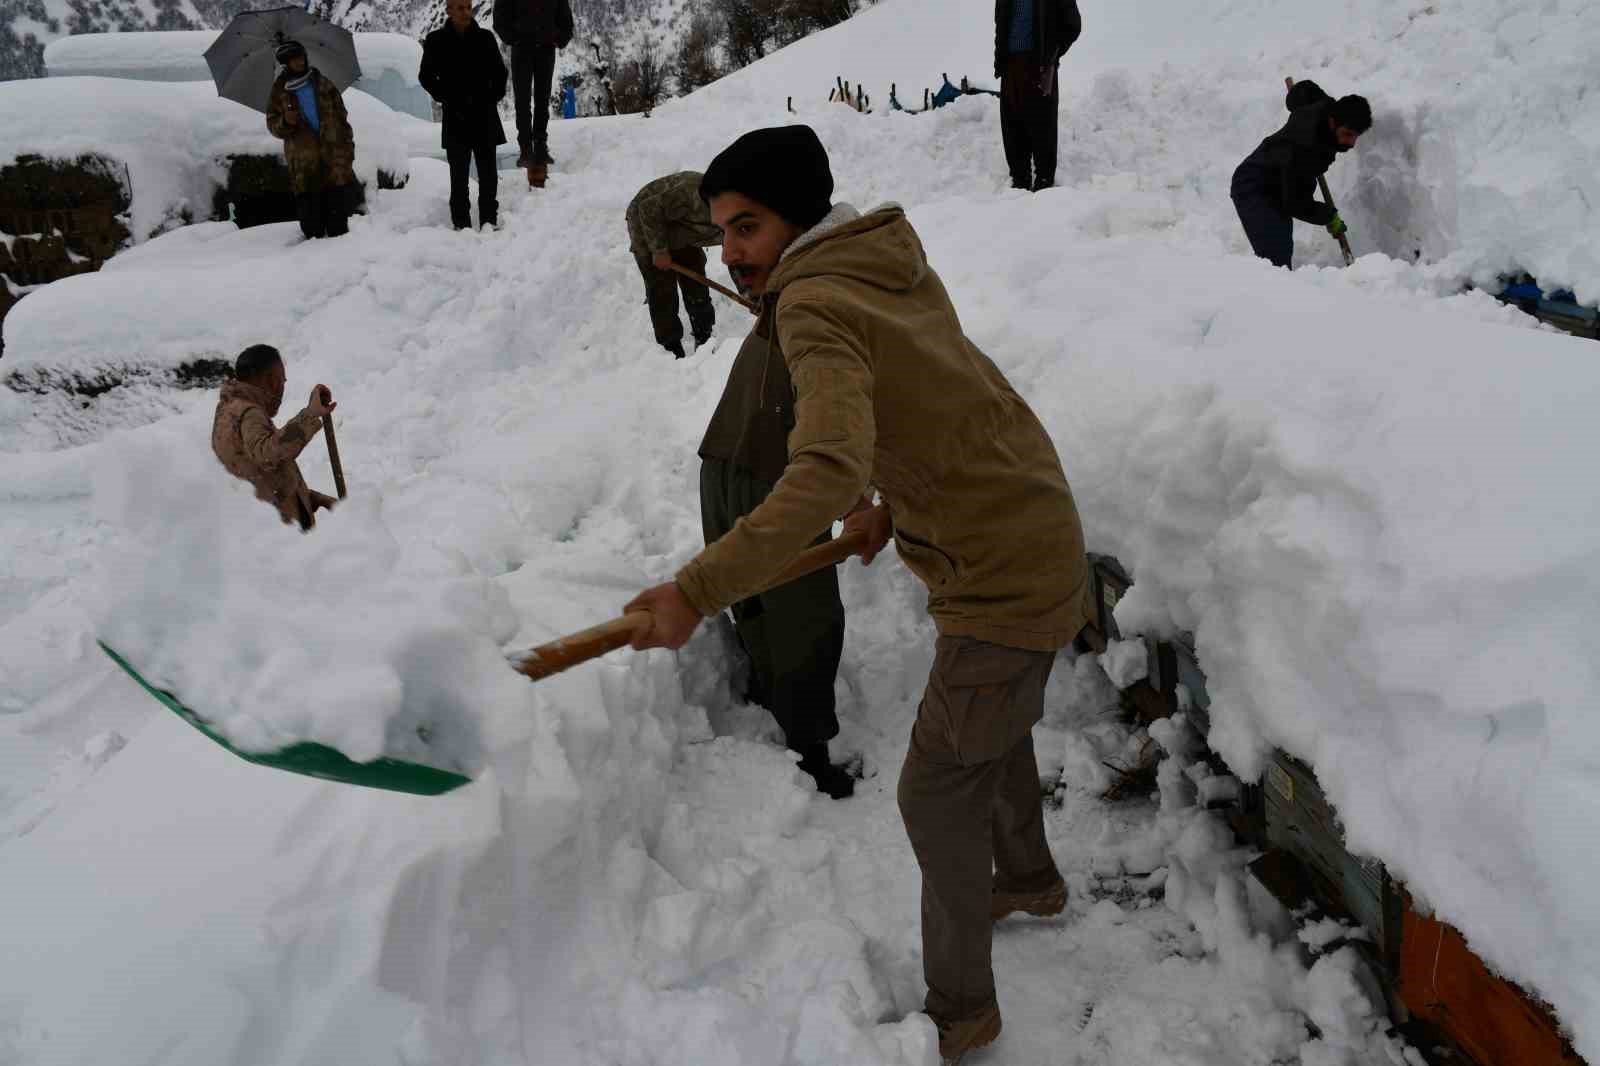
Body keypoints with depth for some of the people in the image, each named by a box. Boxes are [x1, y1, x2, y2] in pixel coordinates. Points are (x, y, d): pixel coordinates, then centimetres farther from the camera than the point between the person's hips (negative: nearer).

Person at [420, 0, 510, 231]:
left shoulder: (485, 38, 4)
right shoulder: (436, 40, 0)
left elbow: (500, 71, 13)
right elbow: (426, 76, 5)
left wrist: (494, 96, 1)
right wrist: (448, 99, -3)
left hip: (485, 116, 2)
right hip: (455, 117, -2)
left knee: (488, 171, 3)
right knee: (459, 173, 0)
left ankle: (488, 220, 11)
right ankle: (461, 223, 4)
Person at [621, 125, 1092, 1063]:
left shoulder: (817, 304, -23)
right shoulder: (893, 259, 5)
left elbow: (829, 473, -39)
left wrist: (699, 591, -39)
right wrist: (896, 501, 13)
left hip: (1004, 581, -10)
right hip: (1042, 536, 10)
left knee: (938, 794, 3)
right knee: (993, 730, 30)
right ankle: (1029, 879, 54)